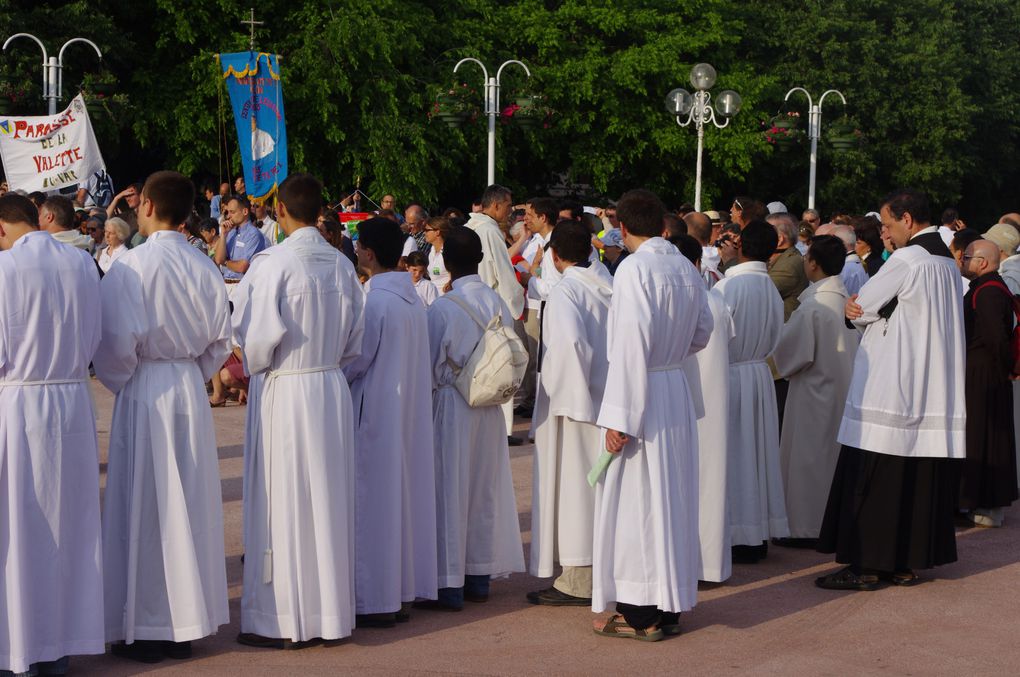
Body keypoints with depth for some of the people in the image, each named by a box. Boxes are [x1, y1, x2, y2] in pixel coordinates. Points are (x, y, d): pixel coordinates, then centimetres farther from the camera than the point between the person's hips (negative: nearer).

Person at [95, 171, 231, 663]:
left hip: (143, 392, -4)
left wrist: (116, 381, 2)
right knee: (188, 506, 11)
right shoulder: (205, 268, 0)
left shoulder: (131, 266, -14)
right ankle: (185, 623, 19)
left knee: (143, 507, 4)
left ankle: (144, 629, 9)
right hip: (191, 388, 5)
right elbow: (220, 340, 5)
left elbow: (118, 340, -16)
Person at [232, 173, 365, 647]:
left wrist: (253, 367, 5)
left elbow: (256, 335, -14)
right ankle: (331, 611, 19)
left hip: (283, 394, -5)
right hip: (332, 393, 6)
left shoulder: (272, 263, -15)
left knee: (282, 504, 2)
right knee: (328, 501, 12)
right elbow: (354, 340, 9)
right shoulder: (341, 265, 3)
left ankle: (281, 620, 7)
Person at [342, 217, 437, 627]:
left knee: (375, 500, -2)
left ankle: (377, 600, 2)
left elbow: (357, 360, -15)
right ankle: (405, 588, 21)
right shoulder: (413, 298, 6)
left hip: (376, 412, -8)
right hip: (411, 411, 8)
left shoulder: (375, 301, -18)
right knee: (406, 495, 13)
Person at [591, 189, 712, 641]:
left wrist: (619, 417, -19)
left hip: (643, 393, -7)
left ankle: (640, 614, 6)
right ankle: (671, 607, 21)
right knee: (671, 498, 13)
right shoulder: (686, 268, 6)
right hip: (677, 388, 7)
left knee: (635, 501, 1)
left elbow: (631, 345, -20)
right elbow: (702, 332, 17)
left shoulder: (634, 269, -16)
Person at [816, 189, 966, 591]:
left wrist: (855, 309, 14)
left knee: (875, 479, -4)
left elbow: (863, 307, -8)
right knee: (922, 478, 9)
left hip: (890, 388, -9)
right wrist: (862, 310, -2)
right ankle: (908, 561, 14)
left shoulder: (905, 260, -14)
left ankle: (866, 564, -2)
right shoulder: (946, 262, 14)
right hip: (934, 389, 9)